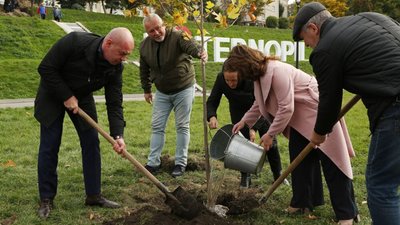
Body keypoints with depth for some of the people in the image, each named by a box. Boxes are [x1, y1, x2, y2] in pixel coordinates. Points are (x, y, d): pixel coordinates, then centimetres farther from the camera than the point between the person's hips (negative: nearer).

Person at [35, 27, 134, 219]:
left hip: (82, 97, 4)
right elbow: (46, 68, -25)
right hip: (53, 94, -4)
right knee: (49, 146, -4)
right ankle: (46, 199, 8)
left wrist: (118, 135, -25)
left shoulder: (116, 67, -18)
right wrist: (66, 96, -25)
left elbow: (114, 103, -16)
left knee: (91, 142, -1)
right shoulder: (74, 42, -32)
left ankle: (93, 196, 10)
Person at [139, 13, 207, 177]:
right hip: (162, 92, 5)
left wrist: (200, 53, -63)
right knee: (157, 126, 5)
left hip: (183, 90, -4)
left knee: (182, 127, 2)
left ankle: (181, 163, 11)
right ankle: (153, 163, 12)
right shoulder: (145, 45, -4)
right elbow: (144, 70, 10)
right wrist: (146, 90, 14)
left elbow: (190, 45, -41)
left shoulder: (177, 37, -20)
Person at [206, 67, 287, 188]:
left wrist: (254, 128, -39)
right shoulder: (220, 79, -29)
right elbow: (212, 101, -22)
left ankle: (278, 174, 19)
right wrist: (212, 116, -43)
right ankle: (245, 177, 4)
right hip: (238, 111, 2)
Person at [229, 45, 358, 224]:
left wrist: (270, 134, -19)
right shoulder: (260, 74, 2)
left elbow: (286, 108, -27)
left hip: (318, 110, -10)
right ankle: (303, 202, 24)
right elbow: (260, 104, 19)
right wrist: (244, 121, 20)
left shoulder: (277, 71, -29)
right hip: (300, 116, 10)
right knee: (299, 158, 12)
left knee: (331, 161, -6)